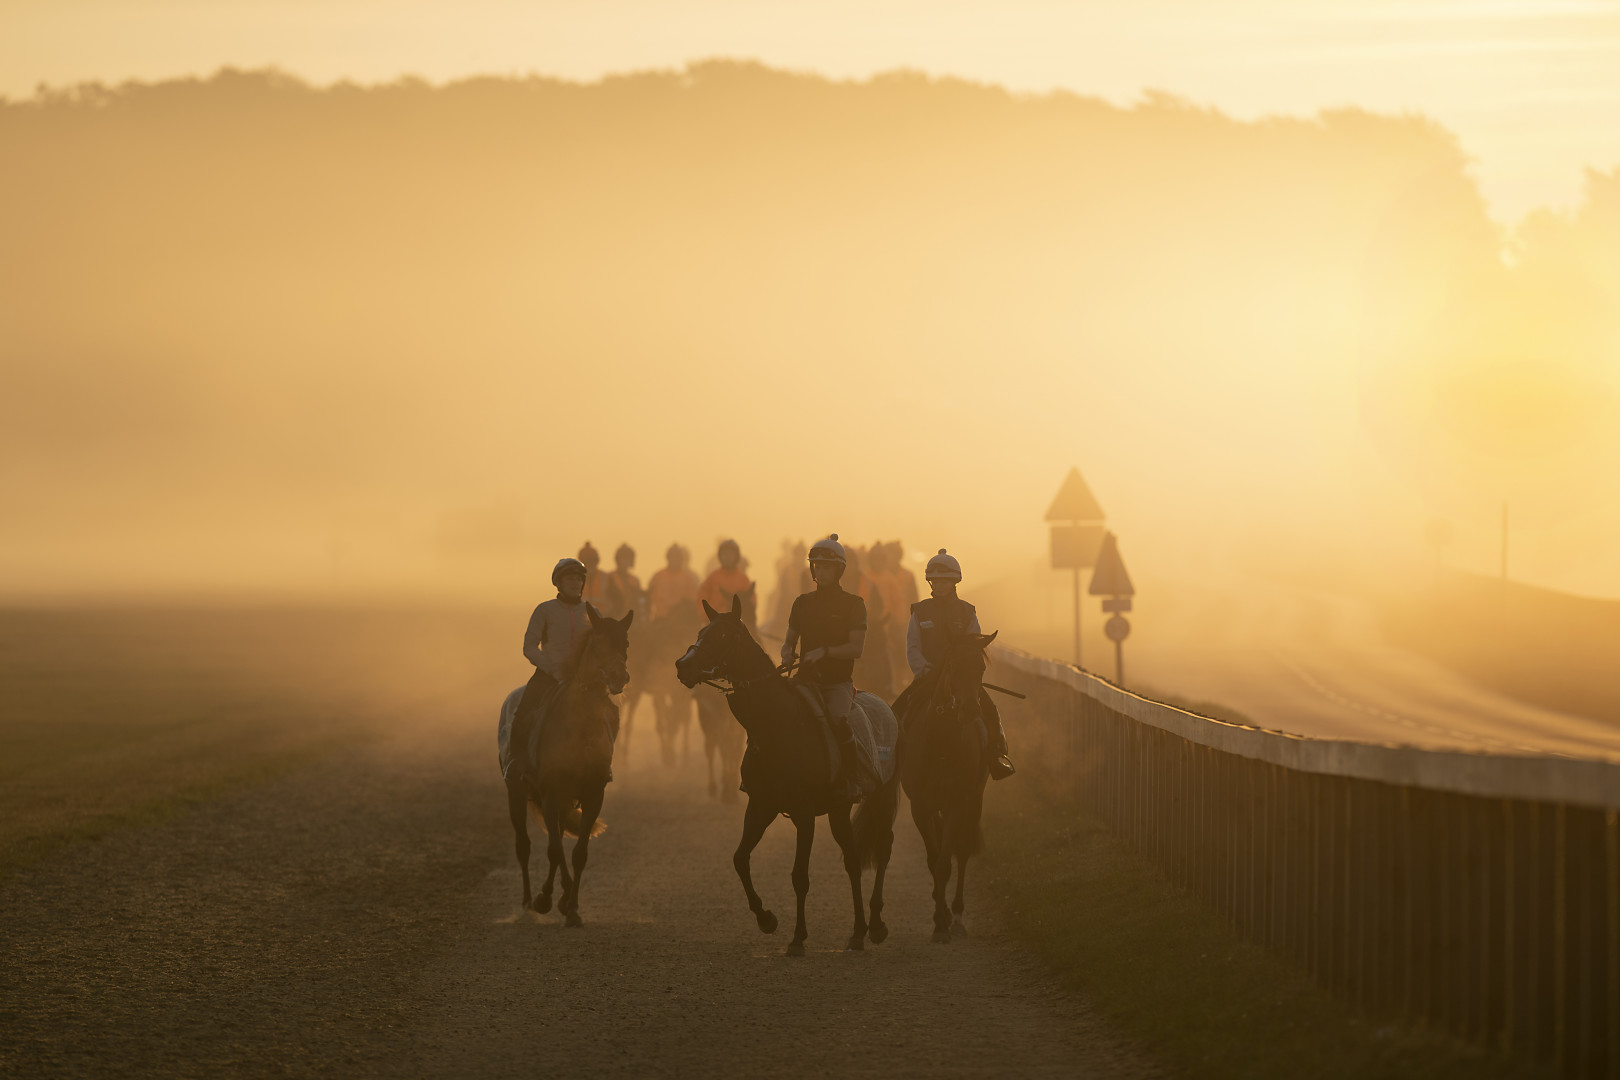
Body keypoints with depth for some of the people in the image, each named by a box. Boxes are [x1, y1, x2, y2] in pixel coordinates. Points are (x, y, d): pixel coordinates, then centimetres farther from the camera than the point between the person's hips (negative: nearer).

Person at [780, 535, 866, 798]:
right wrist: (787, 654, -2)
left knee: (839, 718, -33)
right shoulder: (803, 603, 14)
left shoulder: (853, 604, 2)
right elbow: (790, 640, 21)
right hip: (806, 679, 4)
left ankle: (850, 777, -22)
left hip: (839, 682, -4)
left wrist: (825, 651, -19)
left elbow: (856, 648, -6)